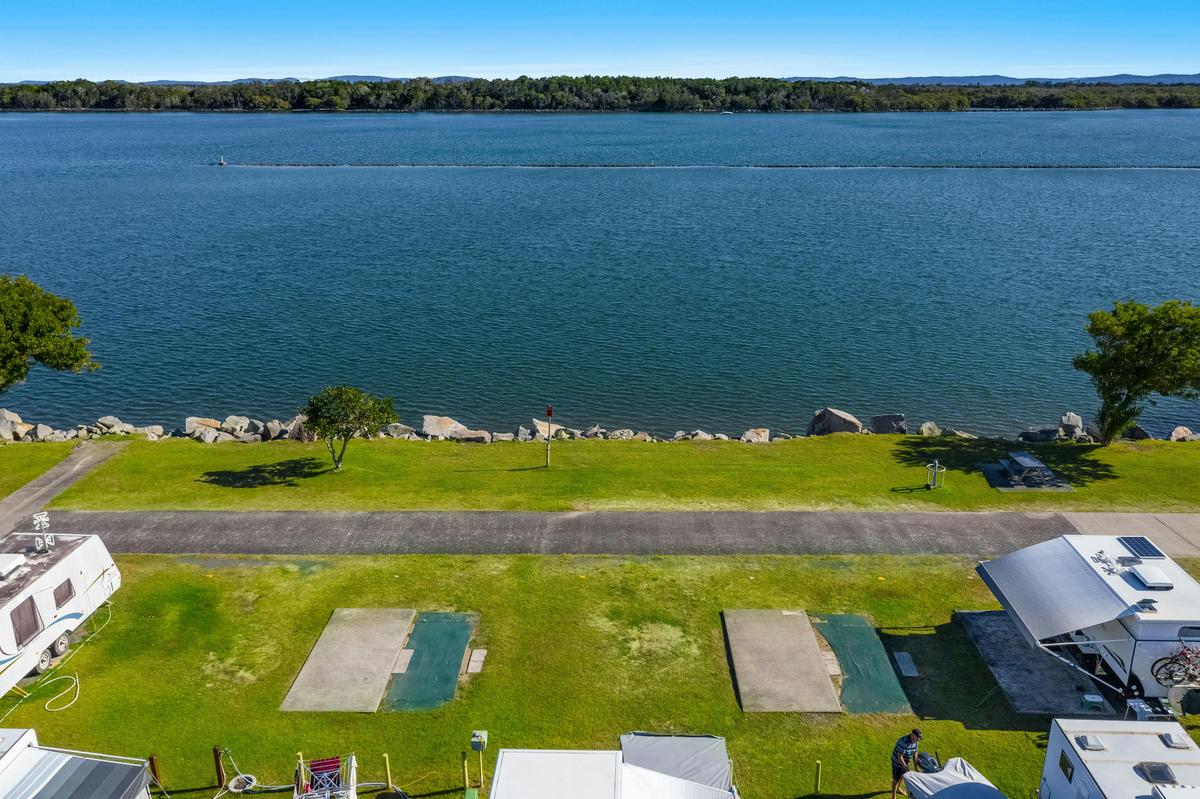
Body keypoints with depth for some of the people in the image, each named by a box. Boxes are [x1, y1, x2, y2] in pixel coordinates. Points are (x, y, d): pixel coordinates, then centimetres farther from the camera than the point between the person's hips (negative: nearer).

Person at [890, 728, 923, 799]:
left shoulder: (916, 741, -12)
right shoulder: (904, 742, -37)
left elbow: (915, 753, 0)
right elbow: (900, 757, -32)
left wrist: (915, 766, 0)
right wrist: (906, 767, -28)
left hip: (905, 761, 7)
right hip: (897, 762, -7)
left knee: (903, 775, 27)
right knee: (896, 779, 8)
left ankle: (898, 788, 53)